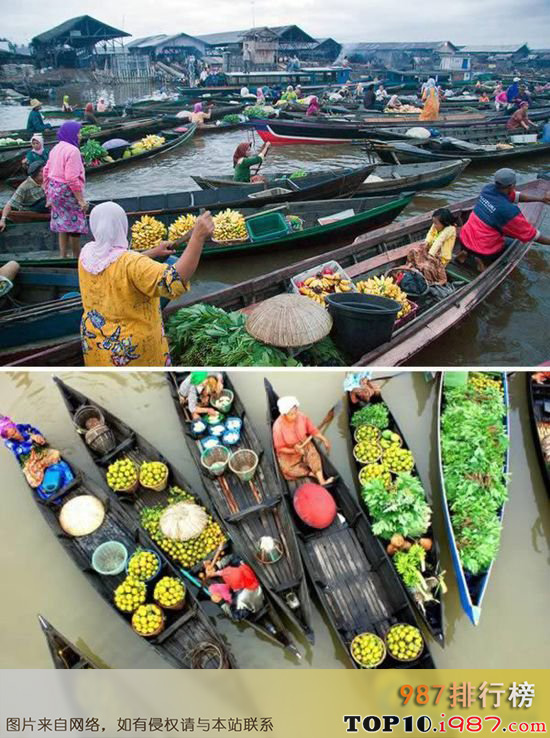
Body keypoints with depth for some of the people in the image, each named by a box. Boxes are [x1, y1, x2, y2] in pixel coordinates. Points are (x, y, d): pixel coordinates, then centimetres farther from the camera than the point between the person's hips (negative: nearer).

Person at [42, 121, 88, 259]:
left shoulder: (56, 148, 11)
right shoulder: (73, 150, -16)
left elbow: (46, 171, 15)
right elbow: (72, 178, -23)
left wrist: (48, 195, 21)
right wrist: (81, 200, -21)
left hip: (54, 190, 9)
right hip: (68, 192, -9)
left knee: (63, 225, 15)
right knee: (75, 224, 2)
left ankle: (63, 256, 21)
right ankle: (77, 257, 10)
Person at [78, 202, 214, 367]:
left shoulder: (86, 253, -6)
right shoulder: (131, 263, -29)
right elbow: (175, 282, -42)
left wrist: (153, 253, 12)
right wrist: (198, 237, -45)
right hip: (132, 351, -6)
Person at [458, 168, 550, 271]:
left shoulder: (488, 189, -7)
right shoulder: (509, 211, -23)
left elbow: (515, 196, 4)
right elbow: (530, 234, -11)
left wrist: (541, 198, -3)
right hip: (484, 250, -5)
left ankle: (468, 252, 13)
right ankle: (484, 259, 3)